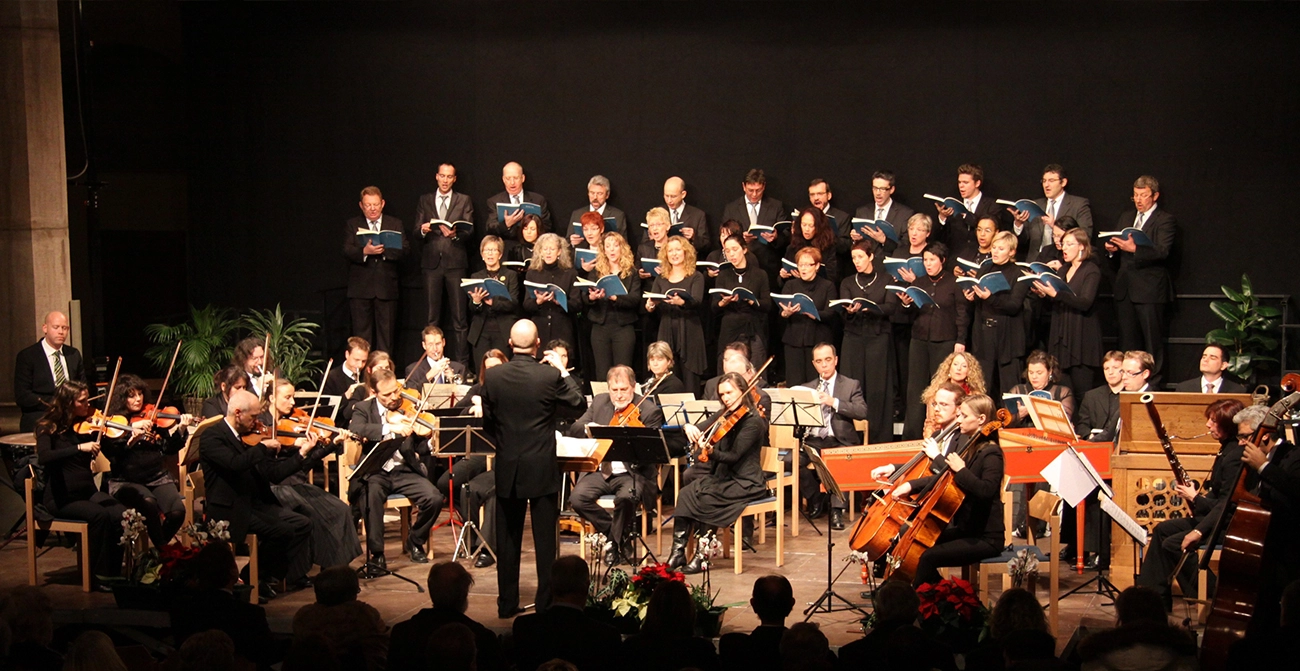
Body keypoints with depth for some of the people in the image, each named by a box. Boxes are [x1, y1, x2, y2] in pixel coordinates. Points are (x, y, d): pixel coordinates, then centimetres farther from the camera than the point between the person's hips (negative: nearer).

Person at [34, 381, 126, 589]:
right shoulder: (48, 428, -6)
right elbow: (43, 457, -27)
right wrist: (79, 448, -35)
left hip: (88, 492, 4)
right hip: (61, 498, -4)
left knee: (122, 515, -24)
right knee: (100, 515, -30)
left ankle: (114, 572, -11)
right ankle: (98, 575, -17)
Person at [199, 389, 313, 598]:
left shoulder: (246, 437, 14)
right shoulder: (211, 437, -11)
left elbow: (270, 474, 13)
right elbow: (236, 464, -30)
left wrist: (301, 454, 9)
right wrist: (263, 446, -18)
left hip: (257, 502, 8)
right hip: (232, 510, -8)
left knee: (302, 524, -4)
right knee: (282, 531, -23)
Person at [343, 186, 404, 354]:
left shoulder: (395, 224, 11)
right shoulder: (352, 225, 9)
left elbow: (402, 251, -1)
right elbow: (346, 251, -5)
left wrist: (384, 250, -18)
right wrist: (364, 251, -24)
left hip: (386, 288, 1)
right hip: (360, 288, -1)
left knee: (386, 332, 3)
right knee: (362, 334, 1)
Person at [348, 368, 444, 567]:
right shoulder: (364, 409, 4)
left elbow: (419, 447, 10)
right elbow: (356, 429, -20)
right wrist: (390, 427, -32)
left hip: (405, 470, 2)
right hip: (375, 472, -2)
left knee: (434, 498, -21)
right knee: (371, 495, -36)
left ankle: (415, 543, 6)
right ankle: (376, 552, -20)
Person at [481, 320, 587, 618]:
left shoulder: (493, 377, -5)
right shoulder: (550, 376, -13)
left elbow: (487, 422, 4)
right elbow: (580, 404, 2)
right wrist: (563, 371, 7)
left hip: (507, 468, 2)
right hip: (542, 468, -2)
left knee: (507, 540, 11)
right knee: (545, 539, 6)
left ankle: (507, 604, 17)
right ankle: (546, 602, 10)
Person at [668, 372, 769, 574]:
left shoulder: (753, 421, -14)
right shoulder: (724, 415, 10)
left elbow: (734, 456, -20)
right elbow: (701, 429, 5)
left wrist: (712, 453, -38)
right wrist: (690, 428, -19)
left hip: (745, 483, -7)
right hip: (723, 476, 7)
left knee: (704, 499, -26)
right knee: (686, 493, -17)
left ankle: (702, 557, -14)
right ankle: (678, 551, -19)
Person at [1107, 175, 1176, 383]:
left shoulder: (1166, 220, -3)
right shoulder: (1125, 217, 18)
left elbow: (1162, 251, -17)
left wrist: (1135, 249, -31)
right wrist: (1112, 248, -4)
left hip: (1150, 288, -6)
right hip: (1125, 288, 6)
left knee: (1152, 341, -4)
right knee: (1127, 340, 9)